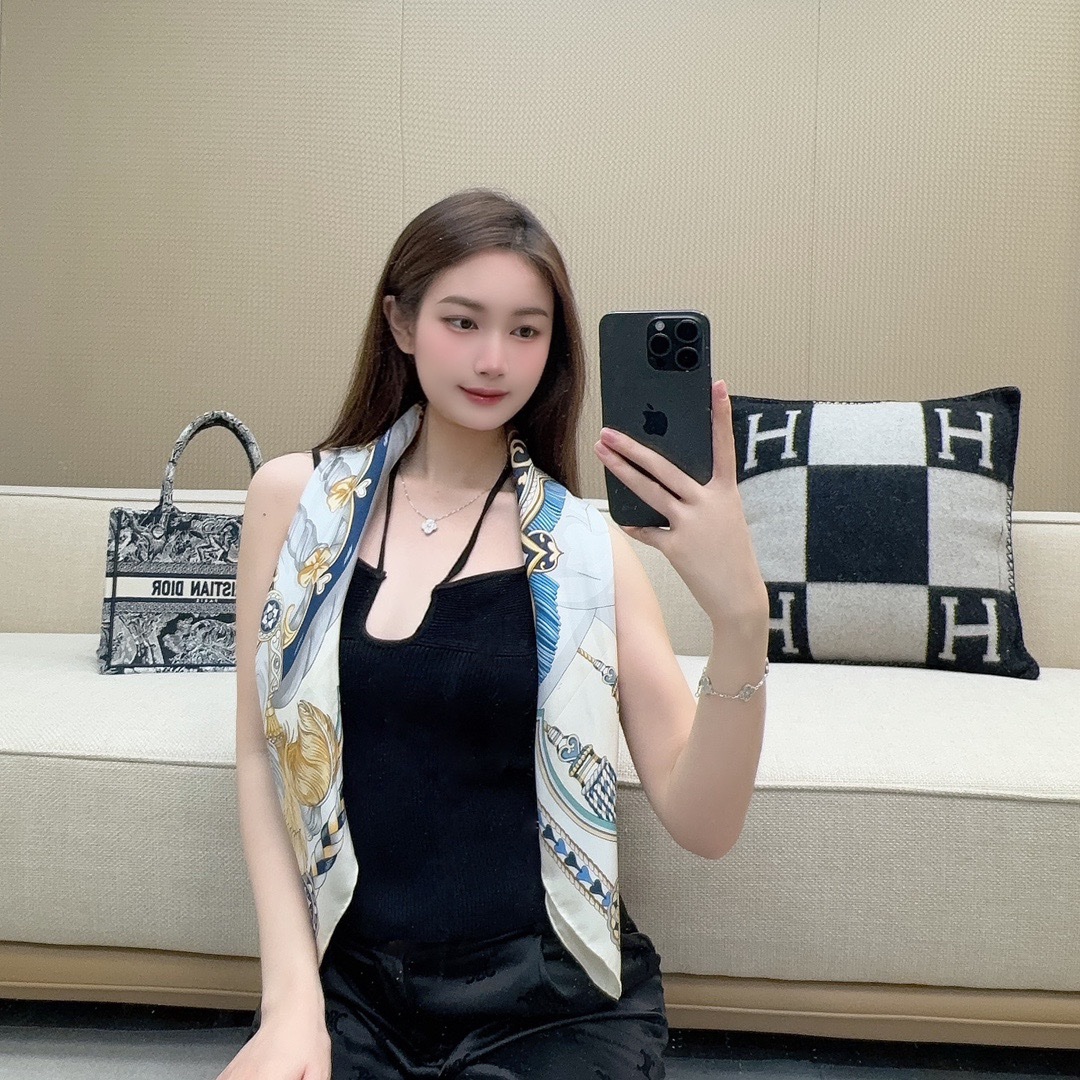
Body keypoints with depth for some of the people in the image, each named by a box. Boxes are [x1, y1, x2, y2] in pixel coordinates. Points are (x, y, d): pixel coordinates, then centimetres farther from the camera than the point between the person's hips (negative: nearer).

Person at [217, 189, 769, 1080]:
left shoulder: (586, 548, -6)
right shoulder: (296, 499, -1)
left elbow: (703, 825, -10)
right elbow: (260, 758, 3)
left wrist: (741, 618, -26)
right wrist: (293, 995, -5)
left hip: (551, 998, 0)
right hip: (350, 983, 1)